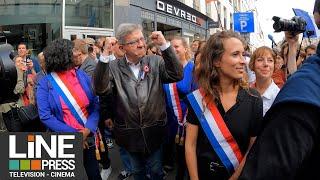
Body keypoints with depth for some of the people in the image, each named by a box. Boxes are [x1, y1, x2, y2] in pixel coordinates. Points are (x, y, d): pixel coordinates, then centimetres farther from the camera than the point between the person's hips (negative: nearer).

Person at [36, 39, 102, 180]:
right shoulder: (45, 83, -9)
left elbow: (96, 105, -4)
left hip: (88, 137, 2)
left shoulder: (82, 76, -2)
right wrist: (73, 134, -19)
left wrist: (87, 130, -18)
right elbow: (45, 116, -15)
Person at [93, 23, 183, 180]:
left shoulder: (155, 62, -4)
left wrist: (164, 45, -24)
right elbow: (101, 88, -22)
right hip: (129, 133, 0)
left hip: (154, 130, 0)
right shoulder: (113, 67, -8)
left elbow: (176, 75, -17)